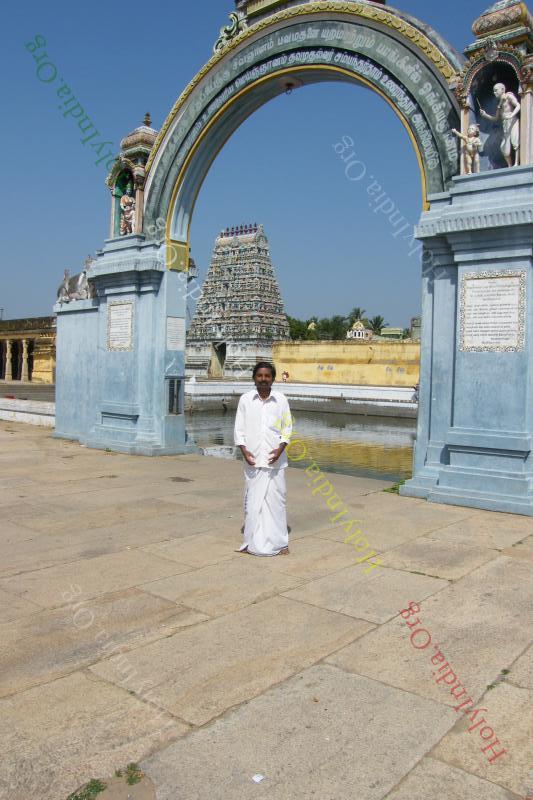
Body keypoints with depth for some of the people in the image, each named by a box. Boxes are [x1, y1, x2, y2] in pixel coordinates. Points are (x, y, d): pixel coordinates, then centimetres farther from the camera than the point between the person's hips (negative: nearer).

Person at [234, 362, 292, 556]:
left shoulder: (281, 400, 2)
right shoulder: (245, 399, 2)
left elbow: (287, 427, 6)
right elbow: (239, 428, 4)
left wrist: (280, 449, -8)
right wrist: (244, 450, -8)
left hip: (274, 460, 0)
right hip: (253, 460, 0)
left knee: (276, 498, 3)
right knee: (252, 500, 4)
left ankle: (279, 542, 13)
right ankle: (252, 542, 15)